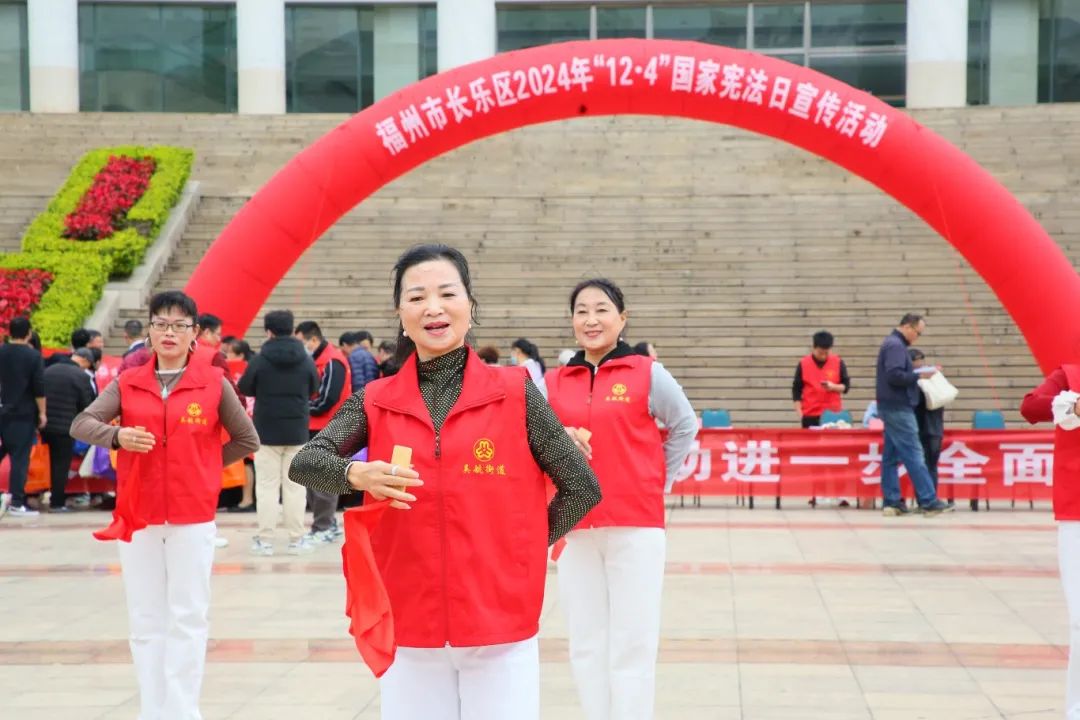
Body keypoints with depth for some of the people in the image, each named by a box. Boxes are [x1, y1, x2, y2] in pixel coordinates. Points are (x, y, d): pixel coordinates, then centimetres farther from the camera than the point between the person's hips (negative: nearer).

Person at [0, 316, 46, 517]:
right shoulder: (33, 355, -10)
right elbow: (39, 388, -12)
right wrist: (42, 413, -4)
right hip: (24, 414, -4)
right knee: (20, 458, -3)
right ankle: (17, 502, -5)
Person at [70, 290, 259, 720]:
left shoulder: (214, 383, 0)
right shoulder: (128, 384, 5)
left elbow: (247, 440, 8)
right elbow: (81, 424, -3)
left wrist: (202, 467, 3)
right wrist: (117, 436, -21)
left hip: (193, 519, -2)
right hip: (137, 517, 2)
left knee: (187, 618, 1)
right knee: (146, 620, 8)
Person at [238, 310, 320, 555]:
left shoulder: (259, 360, -11)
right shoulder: (306, 360, -3)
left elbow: (244, 388, -1)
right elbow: (314, 389, 9)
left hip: (267, 431, -2)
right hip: (297, 432, 2)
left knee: (267, 486, 5)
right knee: (294, 486, 8)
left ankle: (265, 539, 5)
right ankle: (296, 539, 10)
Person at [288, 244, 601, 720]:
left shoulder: (515, 393, -2)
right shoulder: (376, 402, 4)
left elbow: (582, 488, 2)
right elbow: (304, 463, -7)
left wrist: (524, 549, 0)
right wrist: (355, 474, -25)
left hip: (501, 630, -1)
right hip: (408, 633, 2)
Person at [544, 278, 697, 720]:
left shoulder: (648, 374, -1)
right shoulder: (554, 382, 6)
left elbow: (685, 427, 11)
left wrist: (659, 483, 7)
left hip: (636, 526, -3)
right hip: (575, 528, 3)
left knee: (632, 645, -1)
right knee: (586, 645, 9)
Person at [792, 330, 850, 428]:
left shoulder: (838, 363, 2)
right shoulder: (803, 364, 0)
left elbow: (846, 386, 7)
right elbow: (796, 390, 4)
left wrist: (834, 387, -15)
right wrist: (800, 413, -3)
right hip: (810, 415, -1)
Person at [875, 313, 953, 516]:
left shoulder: (892, 344, 18)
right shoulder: (896, 345, -14)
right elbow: (894, 375, -25)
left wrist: (917, 375, 6)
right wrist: (919, 375, -16)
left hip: (893, 408, 10)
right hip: (898, 408, -10)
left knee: (891, 456, 8)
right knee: (914, 455, -9)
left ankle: (891, 502, 9)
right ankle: (929, 501, -9)